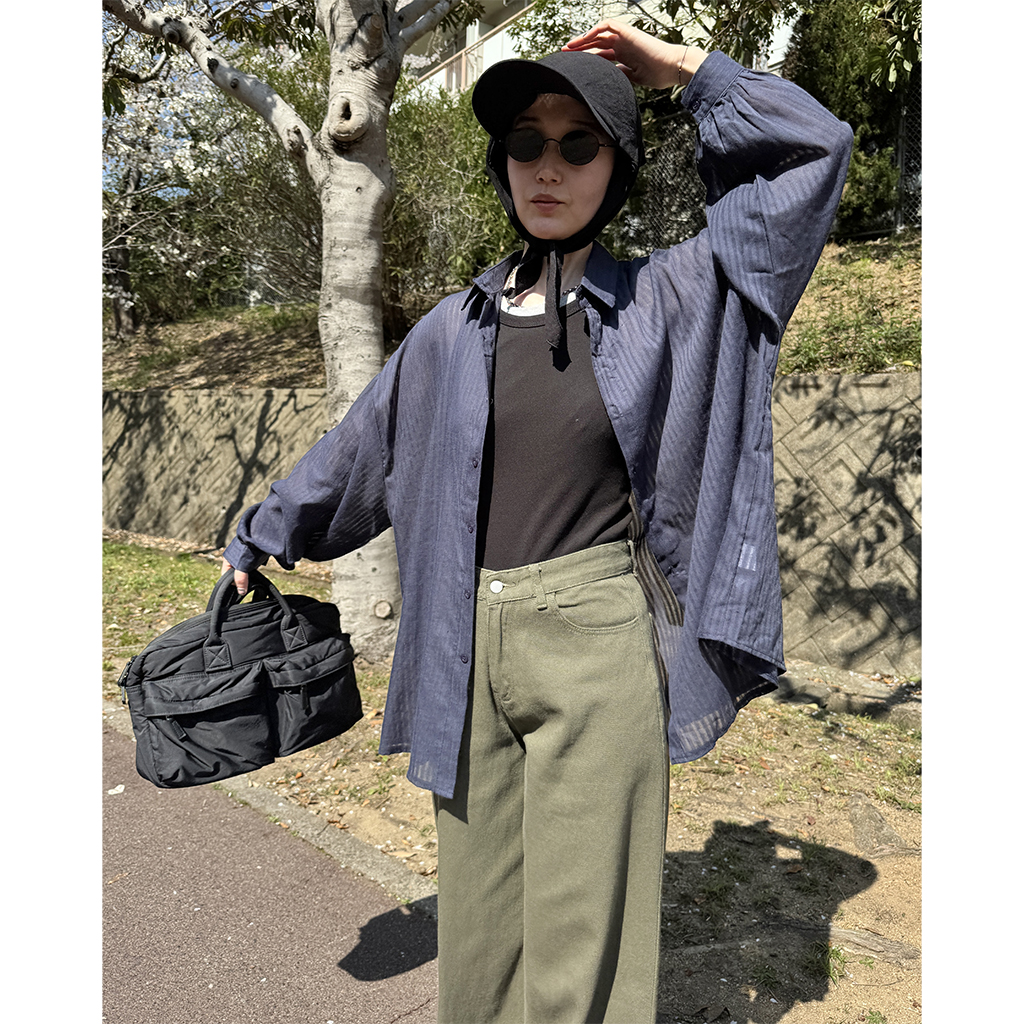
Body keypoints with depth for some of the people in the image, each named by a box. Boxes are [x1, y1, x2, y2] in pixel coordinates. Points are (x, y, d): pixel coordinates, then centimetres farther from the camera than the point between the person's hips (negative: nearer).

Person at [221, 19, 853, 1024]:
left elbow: (812, 149, 6)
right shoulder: (454, 331, 8)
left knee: (580, 935, 3)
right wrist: (260, 537, 27)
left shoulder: (663, 298, 2)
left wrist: (685, 68, 4)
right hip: (470, 647, 3)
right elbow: (356, 449, 18)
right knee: (479, 922, 14)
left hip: (598, 643, -3)